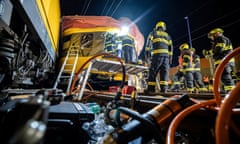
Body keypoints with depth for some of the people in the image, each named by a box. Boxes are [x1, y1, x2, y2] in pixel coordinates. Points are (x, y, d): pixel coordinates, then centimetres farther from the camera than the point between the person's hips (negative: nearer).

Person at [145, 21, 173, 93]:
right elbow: (170, 47, 19)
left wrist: (147, 52, -3)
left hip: (156, 54, -4)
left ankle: (151, 88, -7)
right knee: (164, 73, 2)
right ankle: (163, 89, -4)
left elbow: (148, 43, 1)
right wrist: (170, 58, 19)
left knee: (152, 72, -4)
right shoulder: (167, 35, 26)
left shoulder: (153, 33, 16)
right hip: (166, 55, 4)